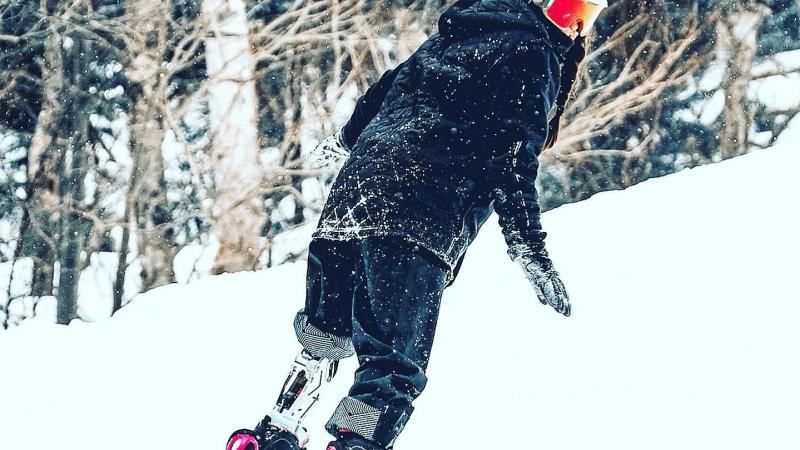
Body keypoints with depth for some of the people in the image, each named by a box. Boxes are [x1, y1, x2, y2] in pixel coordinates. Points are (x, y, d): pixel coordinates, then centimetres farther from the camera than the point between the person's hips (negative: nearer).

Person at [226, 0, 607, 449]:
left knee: (323, 338, 25)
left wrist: (347, 138, 51)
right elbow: (513, 154, -9)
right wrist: (530, 249, -10)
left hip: (355, 190, 8)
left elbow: (385, 91, 31)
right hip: (421, 222, -8)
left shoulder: (451, 37, 24)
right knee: (394, 366, -12)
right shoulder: (533, 52, 2)